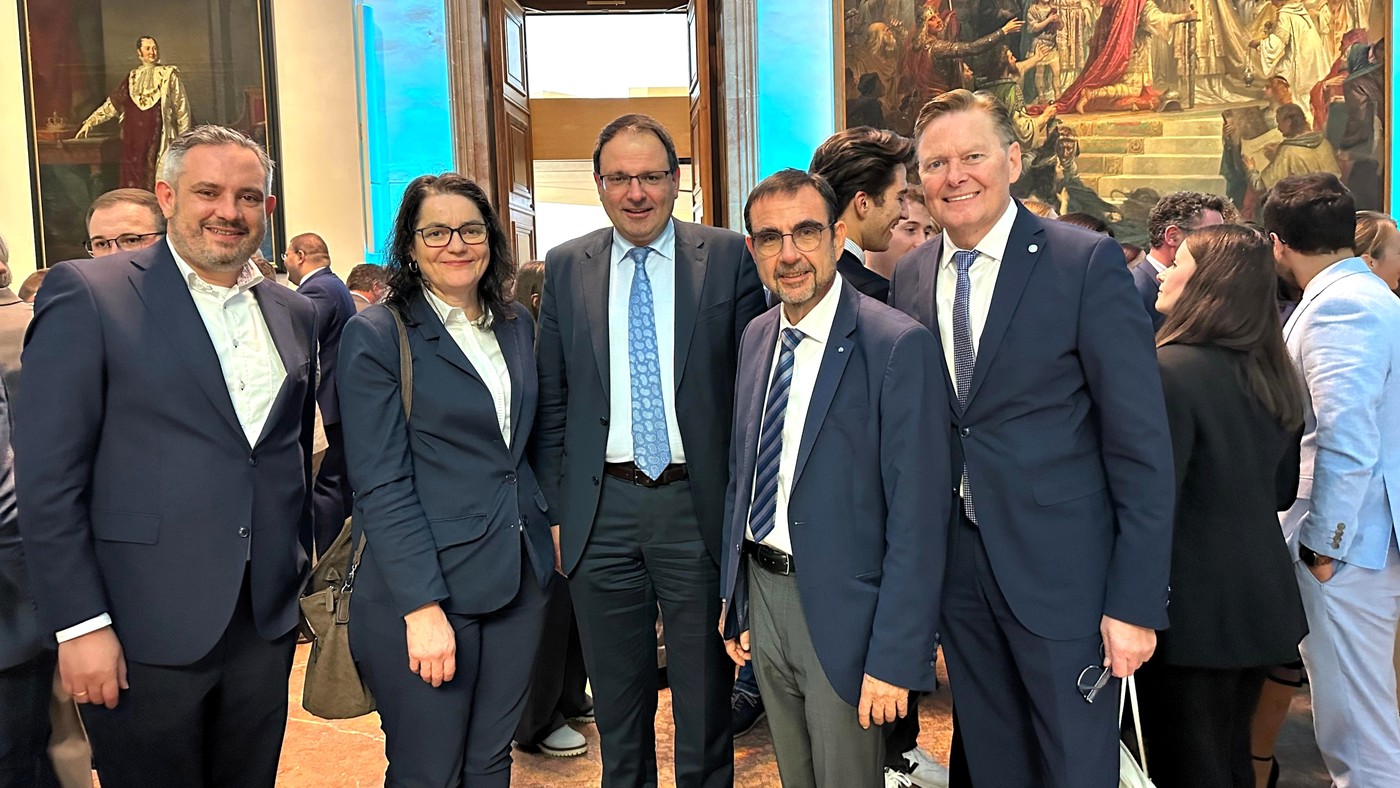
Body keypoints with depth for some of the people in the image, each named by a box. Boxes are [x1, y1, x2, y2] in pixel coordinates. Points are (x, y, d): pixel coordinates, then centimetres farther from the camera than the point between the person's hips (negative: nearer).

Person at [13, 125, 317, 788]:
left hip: (267, 622, 5)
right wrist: (79, 624, -13)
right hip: (145, 632, -5)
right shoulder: (88, 293, -7)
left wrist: (300, 575, 11)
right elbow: (48, 476, -10)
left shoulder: (293, 314, 9)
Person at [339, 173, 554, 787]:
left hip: (518, 580, 5)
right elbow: (381, 485, -12)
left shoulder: (517, 324, 10)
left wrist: (549, 524, 8)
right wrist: (423, 608, -17)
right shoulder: (375, 335, -7)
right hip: (422, 589, -5)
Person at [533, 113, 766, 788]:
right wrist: (555, 508, 4)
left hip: (698, 505, -2)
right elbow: (551, 400, 7)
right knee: (616, 703, 16)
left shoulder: (729, 258, 0)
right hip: (601, 511, 2)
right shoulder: (565, 268, 5)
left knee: (706, 698, 12)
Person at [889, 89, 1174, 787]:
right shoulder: (909, 277, 4)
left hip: (1062, 569, -4)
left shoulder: (1087, 263, -10)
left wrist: (1136, 602, -14)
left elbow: (1141, 444, -11)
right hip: (955, 566, 4)